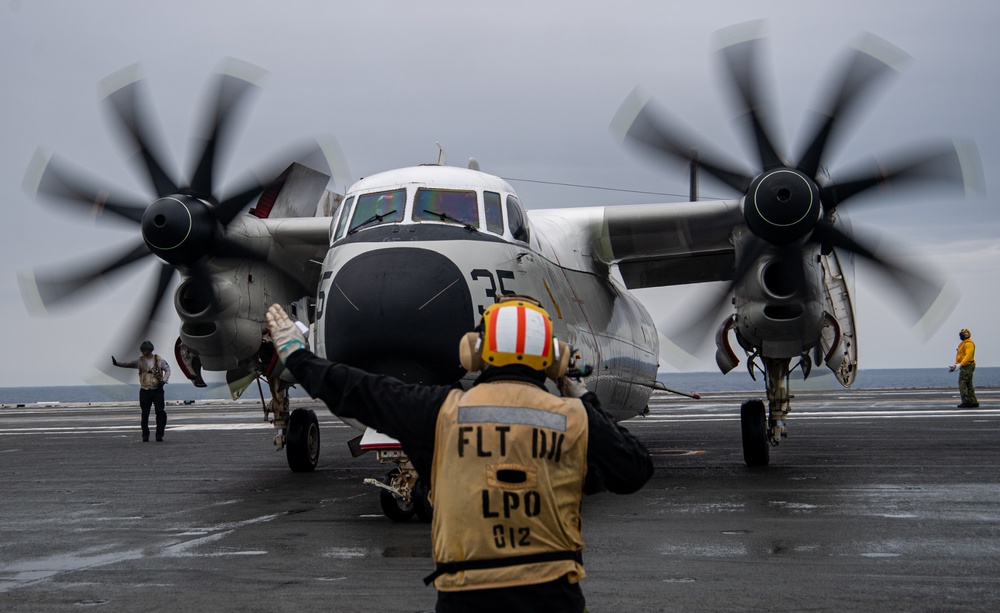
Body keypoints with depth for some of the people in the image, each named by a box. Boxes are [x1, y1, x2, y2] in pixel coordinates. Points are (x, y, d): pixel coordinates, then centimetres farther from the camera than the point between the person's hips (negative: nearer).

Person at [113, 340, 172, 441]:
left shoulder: (159, 360, -1)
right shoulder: (140, 361, 4)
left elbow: (167, 369, 3)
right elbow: (128, 364, -2)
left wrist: (164, 380, -12)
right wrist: (117, 363, -16)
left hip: (157, 390, -2)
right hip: (145, 390, 2)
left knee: (160, 412, -7)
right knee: (145, 414, 4)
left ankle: (159, 435, 0)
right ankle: (145, 436, 11)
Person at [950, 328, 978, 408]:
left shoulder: (969, 344, -13)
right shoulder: (963, 343, 20)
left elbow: (968, 356, -24)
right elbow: (960, 356, 24)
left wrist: (960, 364, -31)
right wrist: (955, 365, 18)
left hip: (967, 366, -11)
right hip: (965, 366, 11)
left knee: (962, 383, -13)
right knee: (969, 384, 10)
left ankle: (966, 402, -15)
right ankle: (973, 402, 12)